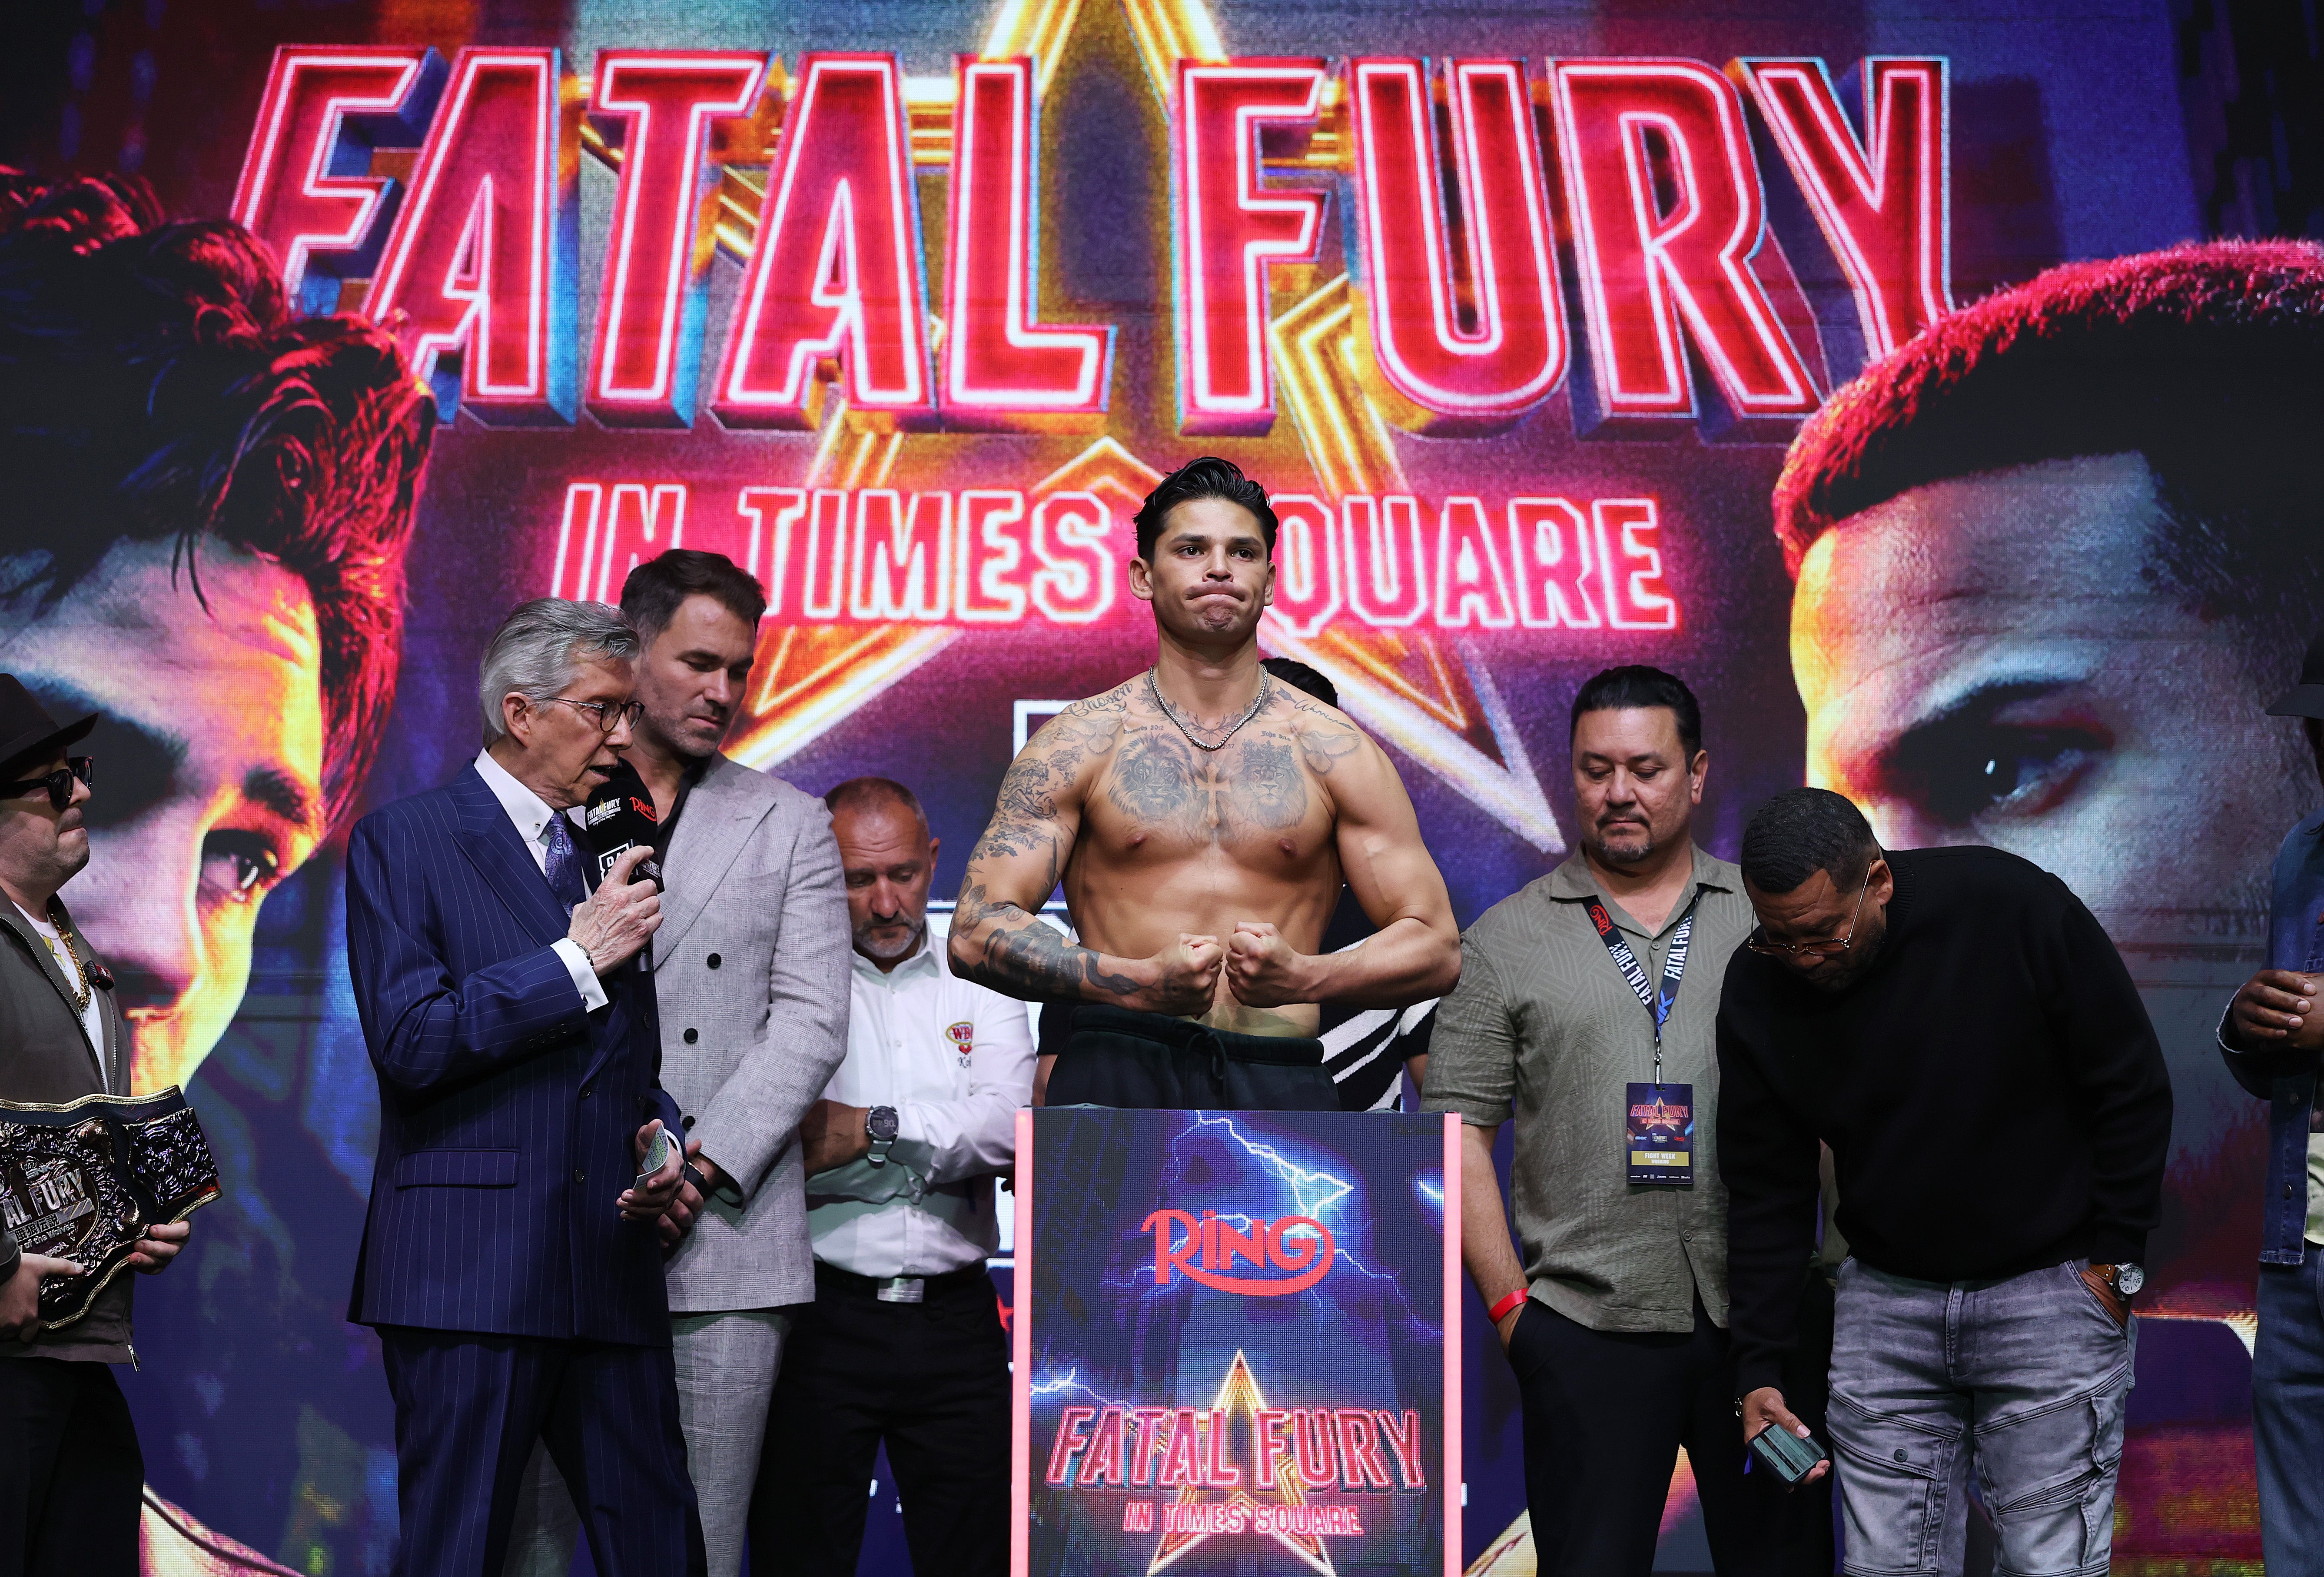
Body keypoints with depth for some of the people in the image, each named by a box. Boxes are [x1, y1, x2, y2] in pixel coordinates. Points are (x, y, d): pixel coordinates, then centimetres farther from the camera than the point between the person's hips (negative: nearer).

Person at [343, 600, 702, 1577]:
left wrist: (659, 1140, 6)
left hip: (611, 1270, 6)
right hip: (469, 1274, -5)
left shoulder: (616, 854, 19)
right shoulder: (403, 841, 0)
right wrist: (575, 958, -11)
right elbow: (409, 1041, -12)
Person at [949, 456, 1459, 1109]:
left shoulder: (1333, 750, 11)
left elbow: (1435, 944, 11)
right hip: (1116, 1076, -1)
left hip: (1280, 1082, 2)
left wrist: (1304, 978, -9)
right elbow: (977, 932, 3)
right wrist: (1139, 981, -13)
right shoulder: (1079, 743, 8)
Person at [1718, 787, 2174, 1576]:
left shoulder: (2013, 906, -18)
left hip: (2051, 1292, -3)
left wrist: (2114, 1264, -6)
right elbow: (1765, 1190, 0)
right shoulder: (1759, 989, -8)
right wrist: (1758, 1367, -4)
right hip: (1886, 1298, 3)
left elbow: (2133, 1089, -7)